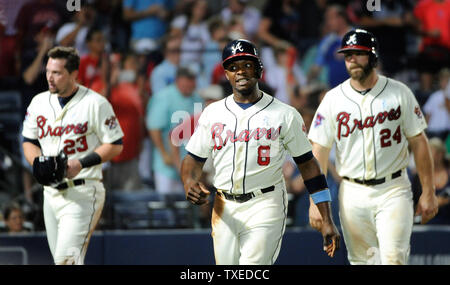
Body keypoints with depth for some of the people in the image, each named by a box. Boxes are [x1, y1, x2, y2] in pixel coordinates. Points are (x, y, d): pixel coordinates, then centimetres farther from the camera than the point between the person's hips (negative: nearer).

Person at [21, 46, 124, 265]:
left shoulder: (96, 104, -9)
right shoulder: (39, 102, 8)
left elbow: (115, 145, -6)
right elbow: (28, 141, 17)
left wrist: (81, 163, -18)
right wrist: (37, 162, -5)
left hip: (83, 192, -6)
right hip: (51, 192, 7)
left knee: (67, 257, -18)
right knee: (60, 260, 10)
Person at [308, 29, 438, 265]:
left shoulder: (399, 93, 1)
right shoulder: (333, 99, 2)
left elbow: (418, 142, 4)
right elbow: (318, 151, 1)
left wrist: (428, 192, 0)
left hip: (394, 191, -2)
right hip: (353, 192, 2)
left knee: (393, 258, -15)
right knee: (361, 261, 5)